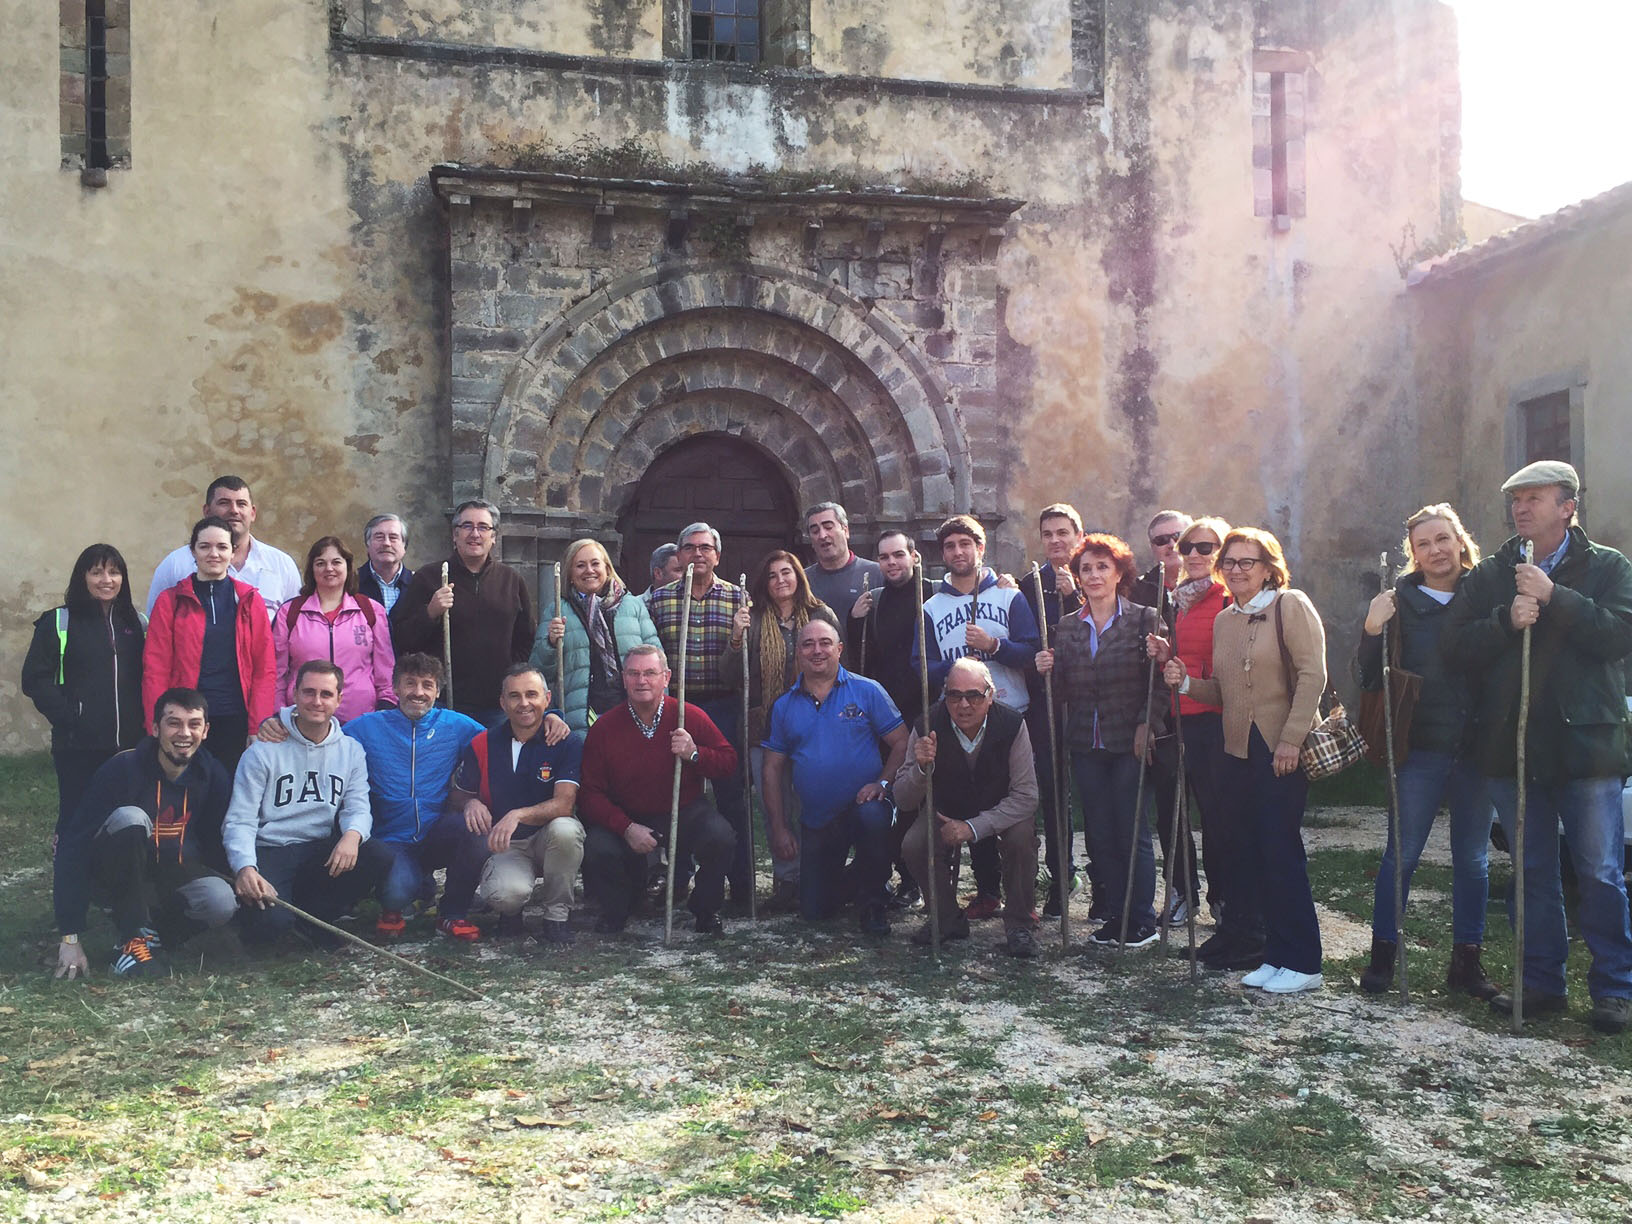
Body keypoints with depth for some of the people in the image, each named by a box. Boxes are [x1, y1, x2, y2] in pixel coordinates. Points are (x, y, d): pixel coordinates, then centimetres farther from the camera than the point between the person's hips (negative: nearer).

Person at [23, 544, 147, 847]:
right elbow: (35, 679, -4)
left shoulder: (136, 623, 12)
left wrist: (144, 723, 2)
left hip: (129, 744, 3)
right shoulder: (59, 623, 1)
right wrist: (67, 716, -13)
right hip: (78, 747, -3)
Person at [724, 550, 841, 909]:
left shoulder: (822, 616, 3)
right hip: (766, 727, 1)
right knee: (775, 806, 4)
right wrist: (737, 637, -17)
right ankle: (785, 878, 15)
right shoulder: (754, 620, 4)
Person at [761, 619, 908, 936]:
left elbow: (902, 743, -3)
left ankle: (871, 900, -15)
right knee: (814, 911, 3)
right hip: (815, 822, 3)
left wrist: (883, 783, -20)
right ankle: (848, 879, 38)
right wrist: (778, 828, 2)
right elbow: (773, 770, 8)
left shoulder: (867, 691, -2)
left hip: (862, 805, -3)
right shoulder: (784, 706, 6)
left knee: (872, 815, -39)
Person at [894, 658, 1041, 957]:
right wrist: (921, 767, -40)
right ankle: (947, 919, 1)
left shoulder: (1011, 725, -24)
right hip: (947, 816, 1)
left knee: (1022, 837, -31)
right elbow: (903, 800, -18)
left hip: (1002, 814, -1)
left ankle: (1017, 924, -8)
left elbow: (1026, 796, -22)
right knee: (914, 844, -25)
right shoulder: (928, 727, -21)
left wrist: (974, 827, -32)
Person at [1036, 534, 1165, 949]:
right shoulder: (1067, 628, 10)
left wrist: (1147, 725, -15)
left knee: (1131, 832, -1)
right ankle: (1115, 914, 18)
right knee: (1100, 835, 7)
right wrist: (1048, 671, -9)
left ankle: (1142, 920, 12)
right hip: (1086, 746, 4)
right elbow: (1063, 693, 10)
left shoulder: (1144, 619, -2)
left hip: (1130, 743, -4)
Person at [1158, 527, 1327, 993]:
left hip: (1284, 750, -7)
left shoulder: (1291, 605, -4)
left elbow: (1312, 674, -12)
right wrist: (1185, 680, 1)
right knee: (1249, 852, 6)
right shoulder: (1224, 621, 16)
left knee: (1280, 848, -7)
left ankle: (1302, 963, 2)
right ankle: (1276, 953, 18)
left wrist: (1292, 738, -18)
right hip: (1239, 751, 7)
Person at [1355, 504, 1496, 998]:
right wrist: (1372, 631, -20)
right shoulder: (1401, 603, -1)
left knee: (1472, 859, 10)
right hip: (1420, 750, -2)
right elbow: (1368, 679, -3)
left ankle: (1466, 959, 22)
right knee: (1401, 854, 1)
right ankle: (1383, 954, 12)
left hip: (1478, 749, 2)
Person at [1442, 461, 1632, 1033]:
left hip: (1586, 743, -3)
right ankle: (1542, 981, 21)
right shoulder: (1488, 574, 9)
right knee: (1533, 873, 12)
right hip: (1512, 748, 3)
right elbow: (1455, 645, 0)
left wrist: (1554, 598, -20)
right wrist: (1507, 621, -16)